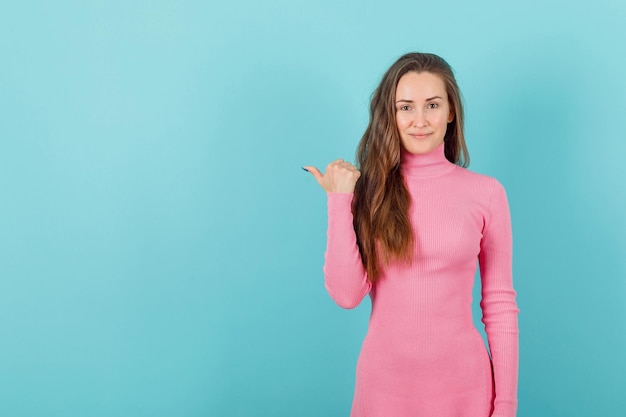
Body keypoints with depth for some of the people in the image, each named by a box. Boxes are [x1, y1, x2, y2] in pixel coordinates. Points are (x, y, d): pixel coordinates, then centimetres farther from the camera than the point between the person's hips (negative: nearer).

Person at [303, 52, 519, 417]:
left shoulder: (486, 192, -5)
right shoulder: (369, 190, -3)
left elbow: (500, 304, -2)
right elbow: (346, 294, -11)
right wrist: (340, 200, -14)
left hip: (463, 383, 0)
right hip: (384, 381, 0)